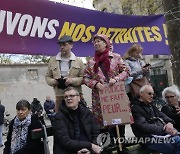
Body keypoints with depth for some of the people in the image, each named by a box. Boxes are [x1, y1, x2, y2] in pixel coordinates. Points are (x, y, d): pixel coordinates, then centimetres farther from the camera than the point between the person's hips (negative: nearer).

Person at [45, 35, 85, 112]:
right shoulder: (52, 60, 11)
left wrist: (73, 80, -15)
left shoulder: (78, 61, 5)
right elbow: (47, 76, 15)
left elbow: (84, 78, 2)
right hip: (59, 96, 2)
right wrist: (52, 81, -7)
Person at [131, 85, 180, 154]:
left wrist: (169, 122, -9)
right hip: (150, 139, -8)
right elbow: (144, 126, -17)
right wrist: (164, 129, -24)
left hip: (162, 134, 8)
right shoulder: (135, 108, -7)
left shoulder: (151, 105, 20)